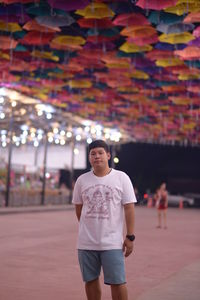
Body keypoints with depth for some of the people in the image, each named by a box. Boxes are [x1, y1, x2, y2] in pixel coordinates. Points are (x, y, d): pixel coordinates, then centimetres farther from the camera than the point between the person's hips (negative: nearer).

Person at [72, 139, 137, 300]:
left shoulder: (121, 178, -2)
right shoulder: (82, 180, 5)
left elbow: (129, 208, -4)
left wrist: (130, 236, -8)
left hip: (113, 243, -3)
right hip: (86, 243, 3)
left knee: (117, 282, -2)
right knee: (91, 280, 11)